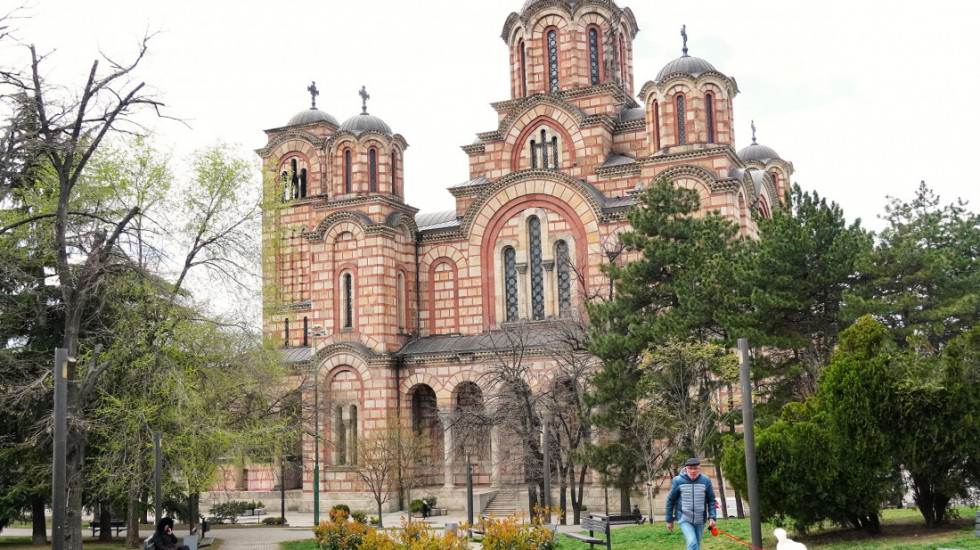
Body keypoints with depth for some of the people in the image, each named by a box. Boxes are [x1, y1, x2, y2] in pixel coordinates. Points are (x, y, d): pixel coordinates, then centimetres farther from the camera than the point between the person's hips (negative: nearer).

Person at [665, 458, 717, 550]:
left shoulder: (706, 481, -5)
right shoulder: (678, 481, -9)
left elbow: (711, 500, 5)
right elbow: (670, 500, 1)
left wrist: (711, 517, -6)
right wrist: (669, 520, 5)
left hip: (700, 520, 3)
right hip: (684, 519, -3)